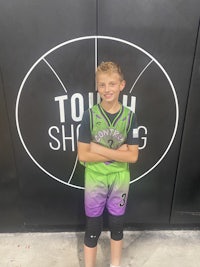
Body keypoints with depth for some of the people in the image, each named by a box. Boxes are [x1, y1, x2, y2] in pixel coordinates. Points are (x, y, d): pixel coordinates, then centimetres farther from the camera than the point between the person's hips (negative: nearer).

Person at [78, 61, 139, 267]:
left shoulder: (130, 116, -10)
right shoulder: (89, 115, -13)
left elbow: (133, 156, -12)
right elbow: (83, 155, -15)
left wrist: (100, 149, -20)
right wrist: (117, 152, -18)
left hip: (120, 179, 2)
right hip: (94, 179, -1)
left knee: (117, 224, 20)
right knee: (92, 228, 14)